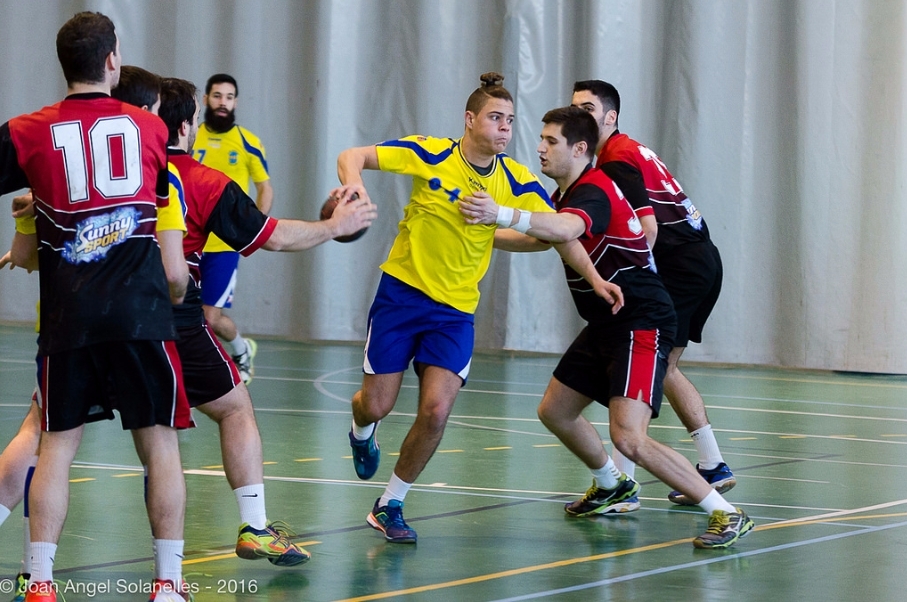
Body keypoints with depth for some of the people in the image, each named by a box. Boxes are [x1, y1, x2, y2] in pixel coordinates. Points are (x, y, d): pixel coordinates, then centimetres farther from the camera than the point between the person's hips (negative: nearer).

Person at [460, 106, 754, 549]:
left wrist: (501, 213, -55)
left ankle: (725, 514, -17)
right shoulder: (565, 196, 11)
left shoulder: (594, 191, -21)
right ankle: (611, 486, 44)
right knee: (555, 411, 20)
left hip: (641, 325, -11)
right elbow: (541, 237, 34)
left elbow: (566, 230, -45)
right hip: (605, 325, 11)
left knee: (628, 437, -23)